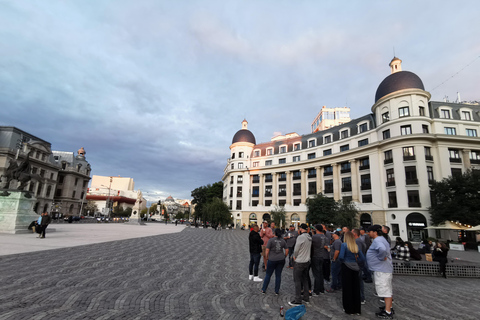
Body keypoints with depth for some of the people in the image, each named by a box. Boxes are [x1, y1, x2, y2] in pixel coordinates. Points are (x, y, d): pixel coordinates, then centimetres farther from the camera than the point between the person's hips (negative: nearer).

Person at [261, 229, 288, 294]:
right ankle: (277, 291, 18)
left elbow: (267, 251, -11)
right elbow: (286, 251, 4)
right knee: (278, 275, 12)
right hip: (281, 260, 3)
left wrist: (267, 257, 4)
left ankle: (263, 290, 20)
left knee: (268, 275, 10)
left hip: (272, 260, -3)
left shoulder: (271, 240, -10)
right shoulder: (283, 241, 2)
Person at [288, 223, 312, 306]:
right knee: (305, 279, 19)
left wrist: (294, 256, 2)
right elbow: (309, 249, 13)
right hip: (307, 261, 8)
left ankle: (298, 300, 6)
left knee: (297, 281, 1)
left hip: (299, 262, -8)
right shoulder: (309, 238, 4)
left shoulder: (300, 237, -21)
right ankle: (306, 297, 28)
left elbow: (296, 250, -16)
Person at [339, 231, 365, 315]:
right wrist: (356, 262, 12)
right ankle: (357, 309, 22)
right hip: (355, 268, 5)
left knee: (347, 288, 6)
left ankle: (349, 309, 15)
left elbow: (341, 256, -19)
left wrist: (342, 261, 1)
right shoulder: (356, 246, 5)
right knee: (356, 288, 12)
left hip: (346, 267, -5)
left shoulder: (344, 245, -10)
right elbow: (363, 258, 4)